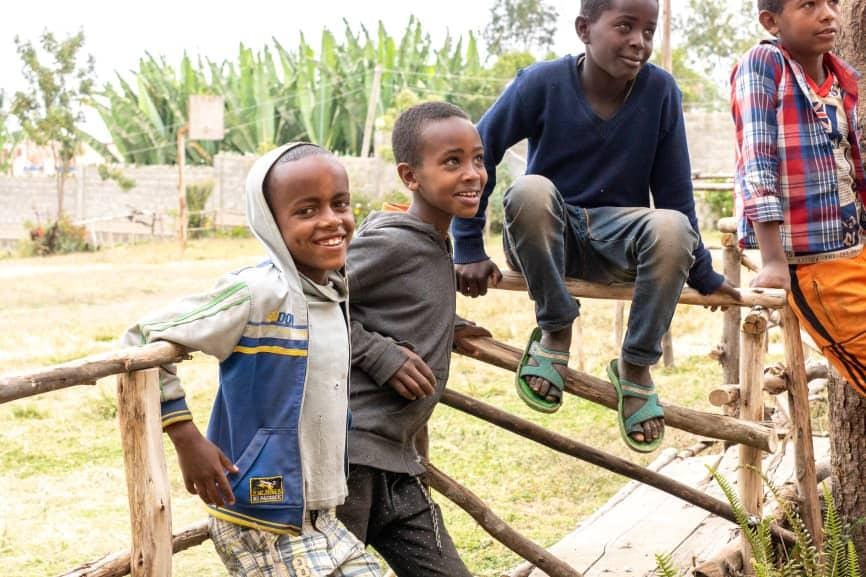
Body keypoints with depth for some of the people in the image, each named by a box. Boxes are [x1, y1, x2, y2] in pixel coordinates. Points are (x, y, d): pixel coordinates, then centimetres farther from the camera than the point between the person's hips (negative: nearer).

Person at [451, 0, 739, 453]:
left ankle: (635, 365, -11)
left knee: (673, 228, -33)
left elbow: (674, 190, -2)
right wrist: (470, 251, -13)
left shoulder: (660, 90, -8)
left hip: (617, 237, 1)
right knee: (531, 190, -36)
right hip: (546, 237, -1)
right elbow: (477, 152, -9)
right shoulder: (544, 82, -13)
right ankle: (555, 330, -14)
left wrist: (702, 275, 2)